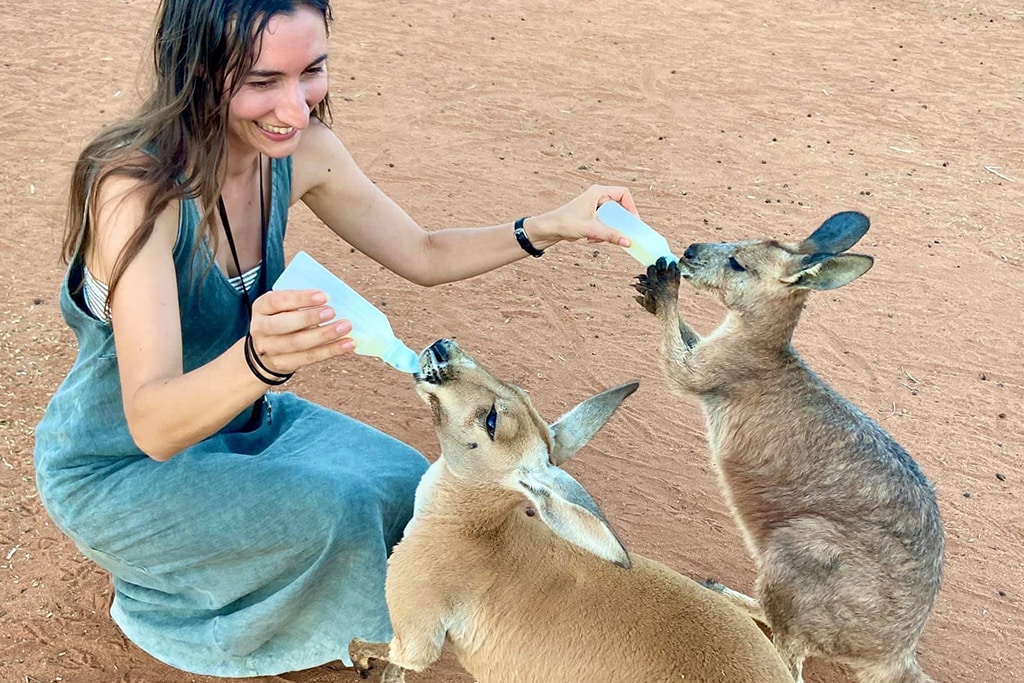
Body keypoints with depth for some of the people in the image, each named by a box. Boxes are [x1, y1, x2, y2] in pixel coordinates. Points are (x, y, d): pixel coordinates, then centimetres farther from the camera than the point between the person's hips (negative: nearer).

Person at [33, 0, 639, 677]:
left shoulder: (300, 149, -13)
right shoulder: (136, 187, -32)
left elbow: (423, 254, -1)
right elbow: (153, 426, -39)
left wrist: (548, 228, -16)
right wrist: (260, 358, -60)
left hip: (243, 421, 6)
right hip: (116, 472, -6)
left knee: (409, 487, -8)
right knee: (339, 513, -25)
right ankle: (162, 607, 7)